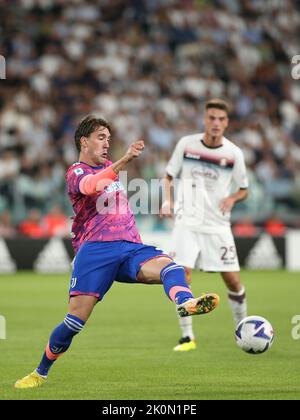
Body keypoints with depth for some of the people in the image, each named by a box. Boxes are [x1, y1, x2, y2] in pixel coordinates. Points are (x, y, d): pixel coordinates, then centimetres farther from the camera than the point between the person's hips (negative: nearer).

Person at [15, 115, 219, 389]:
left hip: (130, 246, 5)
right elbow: (92, 186, -25)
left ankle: (185, 302, -60)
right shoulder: (76, 173, 1)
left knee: (168, 265, -27)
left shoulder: (109, 167, 25)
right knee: (77, 319, -13)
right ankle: (40, 373, 6)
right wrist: (124, 161, -40)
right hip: (95, 249, -5)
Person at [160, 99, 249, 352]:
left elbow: (244, 189, 9)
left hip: (218, 226, 0)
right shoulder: (186, 144, 0)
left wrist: (233, 198, -13)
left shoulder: (234, 153, -1)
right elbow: (169, 177, 11)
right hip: (187, 223, 0)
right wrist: (168, 201, -6)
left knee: (233, 281, 0)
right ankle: (187, 337, -4)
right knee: (182, 276, -13)